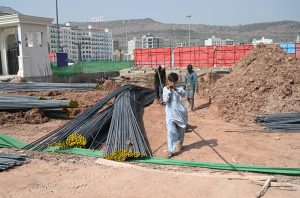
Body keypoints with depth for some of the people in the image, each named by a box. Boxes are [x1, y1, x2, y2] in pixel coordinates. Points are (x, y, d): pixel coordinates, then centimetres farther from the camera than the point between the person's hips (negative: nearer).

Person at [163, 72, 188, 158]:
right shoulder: (165, 89, -1)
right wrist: (169, 91, -22)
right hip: (170, 114, -1)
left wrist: (175, 89, -35)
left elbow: (184, 94, -22)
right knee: (171, 131, -12)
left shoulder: (179, 88, 0)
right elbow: (165, 100, -12)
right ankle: (170, 150, -9)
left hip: (181, 113, 2)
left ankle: (180, 143, 45)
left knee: (181, 130, 17)